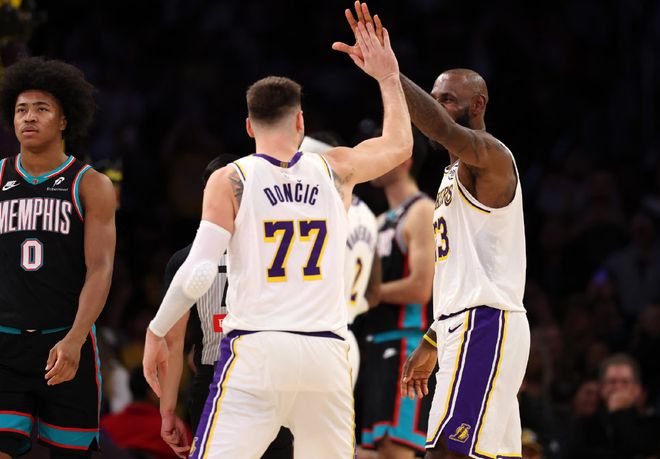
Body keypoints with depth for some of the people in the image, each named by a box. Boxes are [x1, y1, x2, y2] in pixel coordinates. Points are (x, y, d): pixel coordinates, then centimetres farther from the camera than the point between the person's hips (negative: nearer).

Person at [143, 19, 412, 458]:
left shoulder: (230, 180, 2)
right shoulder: (336, 169, 11)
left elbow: (198, 273, -6)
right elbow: (400, 144, 30)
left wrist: (156, 332, 6)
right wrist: (388, 76, 38)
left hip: (255, 350, -3)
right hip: (326, 355, 3)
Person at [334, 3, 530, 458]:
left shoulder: (491, 157, -8)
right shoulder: (456, 173, 23)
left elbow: (444, 130, -32)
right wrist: (431, 345, 27)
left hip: (484, 327, -11)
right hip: (467, 326, 11)